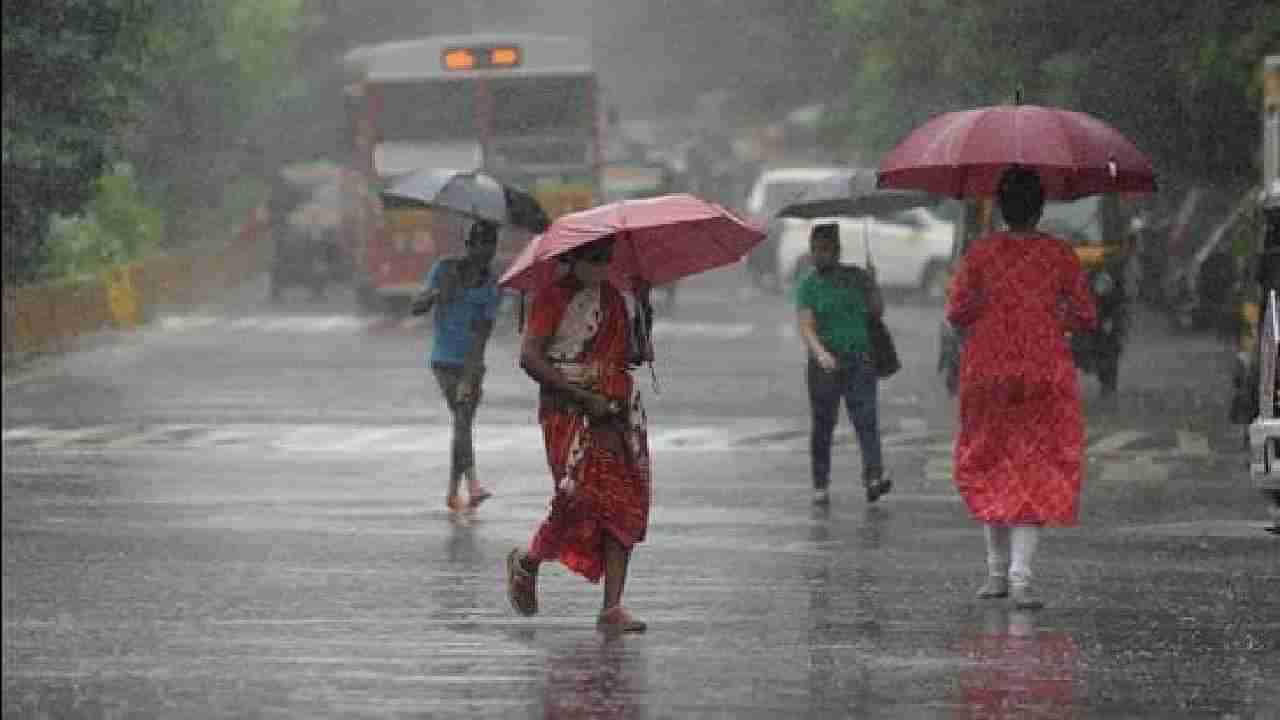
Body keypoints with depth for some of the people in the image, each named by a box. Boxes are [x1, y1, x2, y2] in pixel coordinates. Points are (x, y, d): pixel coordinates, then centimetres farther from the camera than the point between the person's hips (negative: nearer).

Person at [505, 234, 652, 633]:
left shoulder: (612, 297, 15)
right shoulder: (554, 298, -5)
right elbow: (530, 358, -14)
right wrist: (585, 397, -17)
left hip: (616, 413, 6)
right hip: (569, 413, -6)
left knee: (626, 504, -5)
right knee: (580, 499, -15)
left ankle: (612, 607, -4)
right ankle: (528, 561, 16)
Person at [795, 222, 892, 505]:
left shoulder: (856, 277, 10)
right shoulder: (808, 286, 2)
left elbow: (877, 312, 16)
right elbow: (806, 328, -10)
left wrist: (872, 286, -2)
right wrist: (820, 353, -28)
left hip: (860, 361, 1)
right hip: (825, 363, -1)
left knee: (866, 418, -14)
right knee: (823, 425, 4)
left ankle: (874, 476, -26)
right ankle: (820, 486, 13)